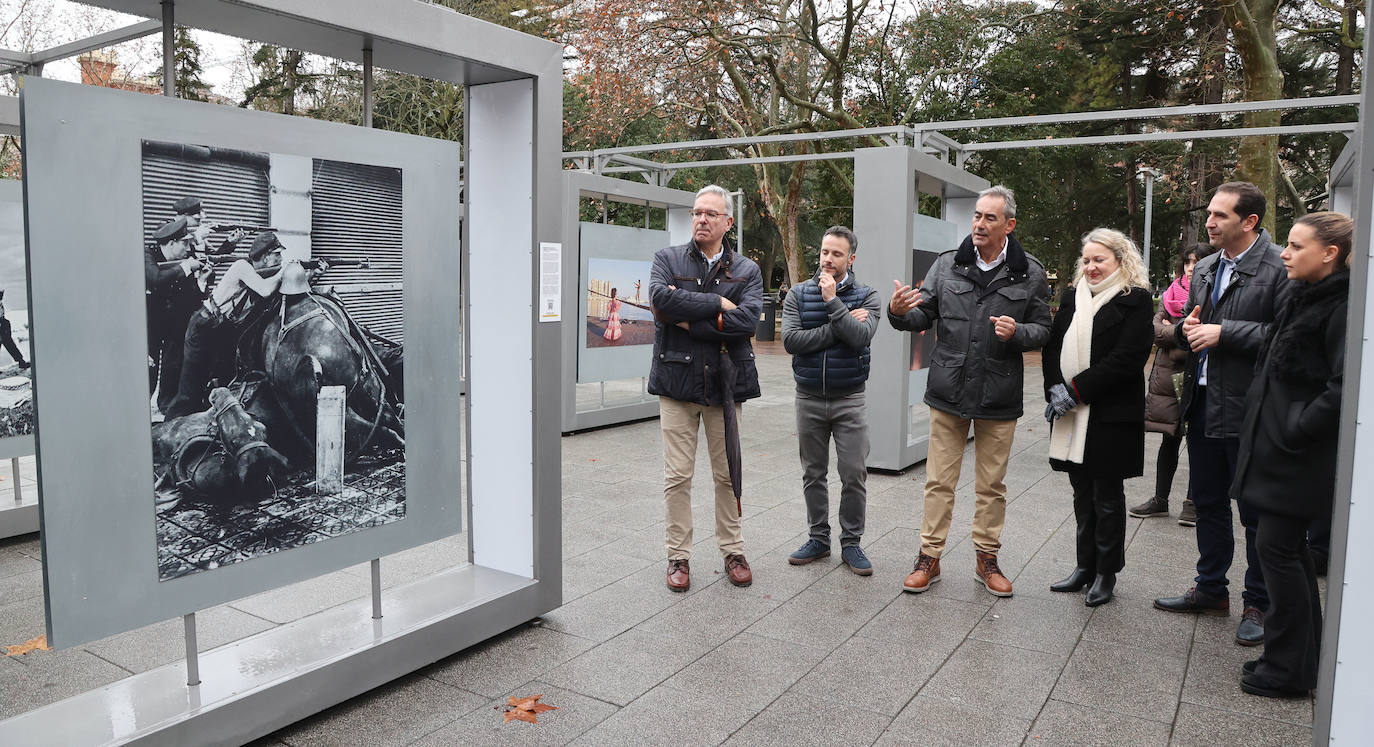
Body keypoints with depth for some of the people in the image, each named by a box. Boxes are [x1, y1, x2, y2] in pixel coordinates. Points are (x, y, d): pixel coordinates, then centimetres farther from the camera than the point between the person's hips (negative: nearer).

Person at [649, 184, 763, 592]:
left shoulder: (746, 270, 7)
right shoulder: (668, 259, 5)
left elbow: (748, 320, -11)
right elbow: (661, 297, -17)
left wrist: (689, 321, -14)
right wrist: (717, 304, -15)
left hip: (724, 382, 1)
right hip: (677, 379, -1)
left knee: (728, 473, 10)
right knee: (677, 476, 4)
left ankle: (732, 551, 25)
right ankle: (678, 555, 17)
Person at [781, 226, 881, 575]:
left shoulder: (866, 297, -1)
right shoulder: (798, 294, 2)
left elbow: (861, 337, -19)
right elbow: (791, 340, -13)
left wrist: (832, 301, -20)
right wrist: (841, 326, -15)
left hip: (849, 400, -1)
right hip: (809, 399, 2)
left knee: (854, 474, 0)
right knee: (813, 474, 11)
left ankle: (851, 542, 15)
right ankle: (819, 538, 24)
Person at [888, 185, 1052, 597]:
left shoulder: (1030, 273, 0)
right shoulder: (947, 265, 1)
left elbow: (1043, 329, 4)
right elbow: (923, 316, 4)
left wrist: (1017, 332, -18)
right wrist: (900, 312, -18)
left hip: (999, 396, 0)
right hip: (948, 391, 0)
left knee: (992, 484, 12)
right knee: (939, 480, 8)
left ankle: (987, 558, 28)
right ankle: (929, 557, 20)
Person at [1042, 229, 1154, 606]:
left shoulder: (1135, 300, -6)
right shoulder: (1072, 296, 12)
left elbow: (1128, 358, -15)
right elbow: (1053, 346, 9)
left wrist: (1076, 390, -18)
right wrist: (1055, 387, -8)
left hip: (1111, 415, -5)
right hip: (1072, 413, 5)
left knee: (1107, 496, 6)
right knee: (1082, 493, 14)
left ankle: (1106, 572, 19)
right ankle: (1086, 566, 27)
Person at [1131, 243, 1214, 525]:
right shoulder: (1172, 293, 11)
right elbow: (1155, 329, 2)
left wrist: (1173, 332, -11)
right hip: (1168, 377, 4)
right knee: (1169, 440, 13)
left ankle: (1193, 503, 17)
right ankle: (1160, 499, 22)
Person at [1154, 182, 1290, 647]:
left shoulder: (1278, 270, -12)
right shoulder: (1204, 270, 13)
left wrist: (1223, 332, -20)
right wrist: (1188, 328, 1)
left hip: (1247, 410, -8)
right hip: (1202, 403, 8)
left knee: (1256, 511, 5)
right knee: (1208, 501, 17)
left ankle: (1259, 604, 20)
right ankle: (1211, 589, 32)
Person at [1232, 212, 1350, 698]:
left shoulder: (1342, 308, -16)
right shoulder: (1304, 298, 13)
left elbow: (1345, 386, -25)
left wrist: (1296, 431, -19)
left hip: (1299, 456, -9)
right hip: (1276, 447, 9)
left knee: (1277, 546, -3)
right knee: (1288, 549, 15)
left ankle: (1289, 670, 10)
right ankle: (1300, 661, 27)